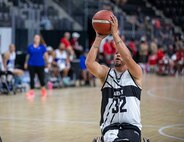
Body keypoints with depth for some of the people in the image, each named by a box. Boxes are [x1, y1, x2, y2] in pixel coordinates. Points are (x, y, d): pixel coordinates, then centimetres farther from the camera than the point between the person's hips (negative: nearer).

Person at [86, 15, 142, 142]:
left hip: (131, 127, 0)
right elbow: (89, 63, -8)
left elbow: (128, 58, -16)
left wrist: (115, 33, -15)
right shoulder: (106, 73, 11)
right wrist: (99, 38, -9)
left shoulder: (135, 74, 5)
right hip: (110, 127, 0)